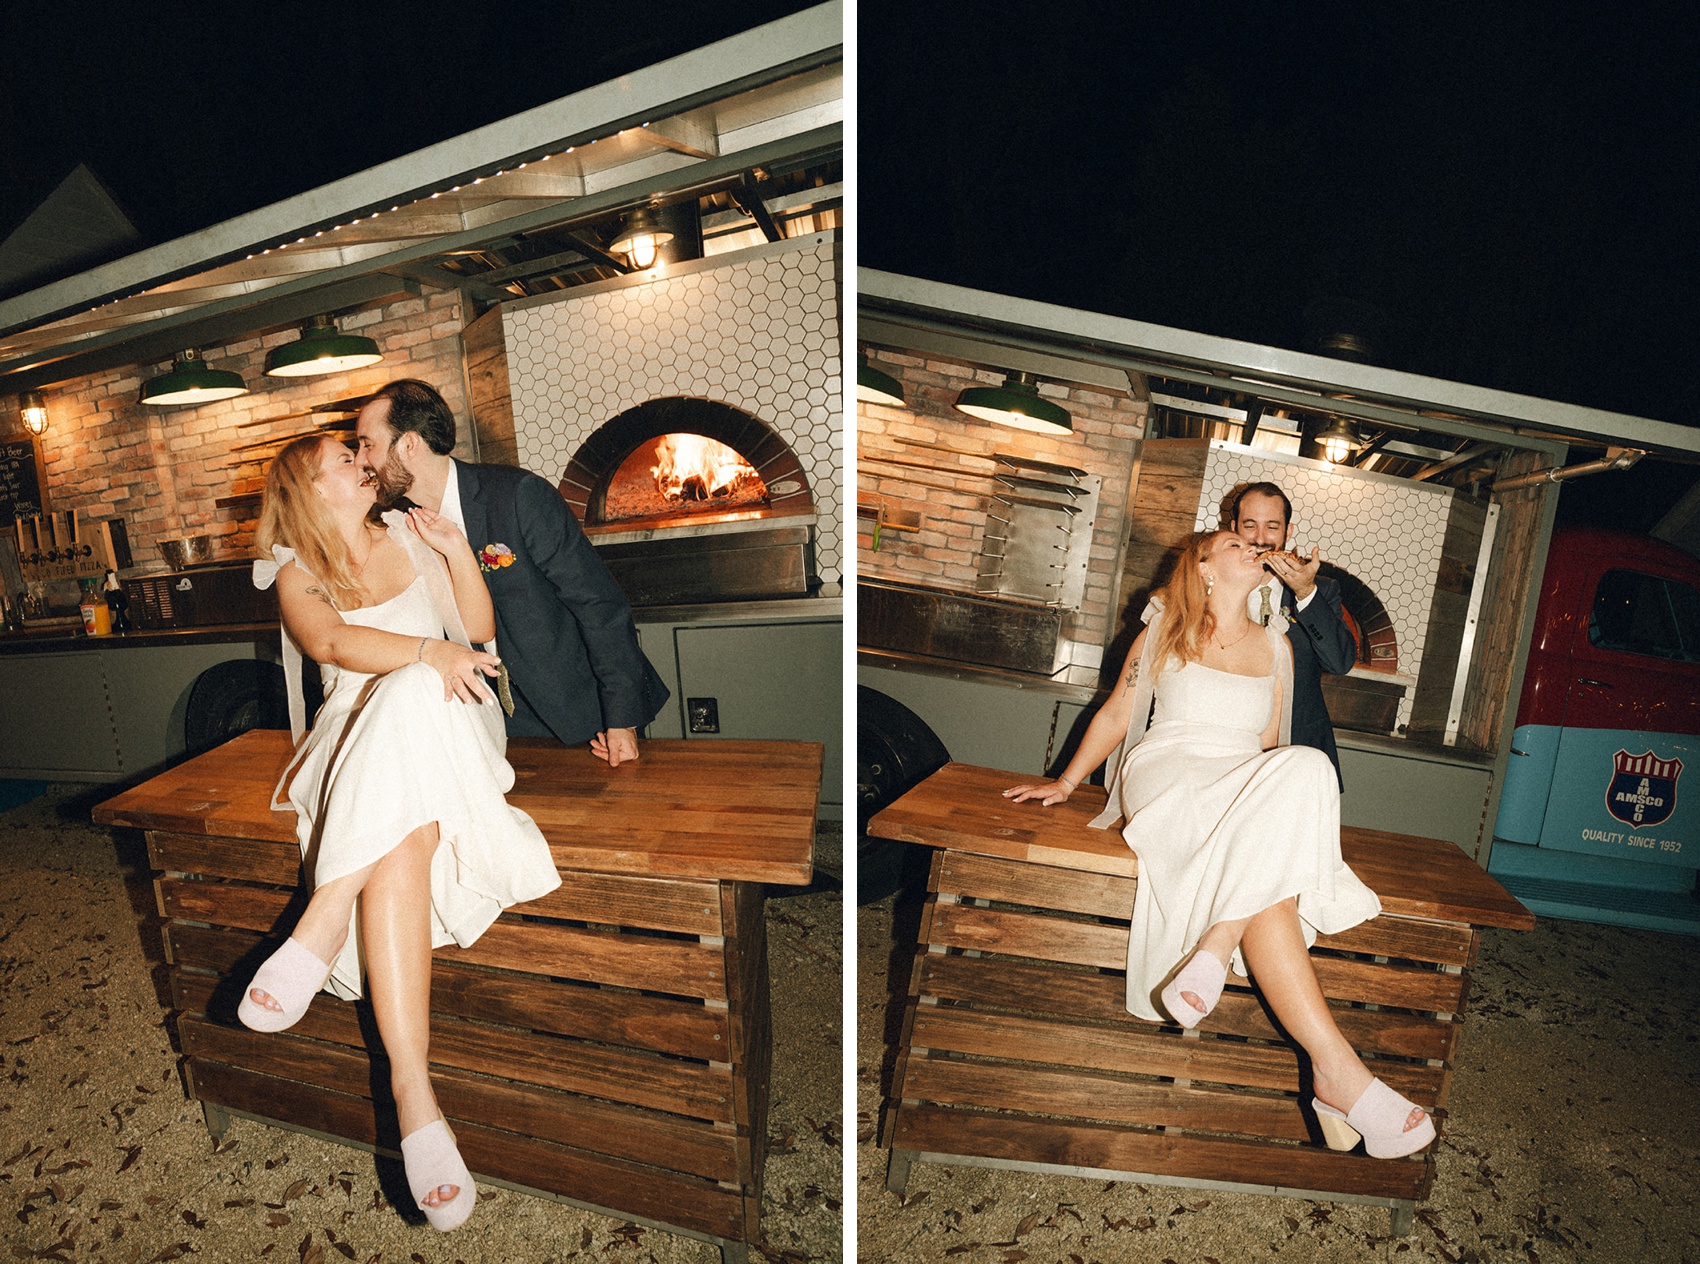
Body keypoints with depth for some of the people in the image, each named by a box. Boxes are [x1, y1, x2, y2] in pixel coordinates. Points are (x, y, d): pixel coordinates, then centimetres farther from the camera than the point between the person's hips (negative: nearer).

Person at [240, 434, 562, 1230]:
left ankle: (322, 924, -28)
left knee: (407, 700, -38)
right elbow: (332, 641, -12)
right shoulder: (297, 573, 11)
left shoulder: (408, 536, 19)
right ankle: (413, 1093, -36)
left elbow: (479, 625, 16)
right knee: (402, 840, -34)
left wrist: (457, 552, 1)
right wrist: (427, 650, -29)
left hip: (440, 721, 2)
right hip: (360, 735, -1)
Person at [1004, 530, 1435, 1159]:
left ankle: (1213, 950, -32)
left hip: (1252, 788, 4)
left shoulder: (1276, 646, 20)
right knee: (1270, 884, -33)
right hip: (1169, 774, -3)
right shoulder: (1166, 631, 12)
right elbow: (1116, 714, 14)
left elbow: (1269, 745, 22)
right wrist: (1065, 783, 7)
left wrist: (1287, 789, 3)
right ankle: (1337, 1071, -34)